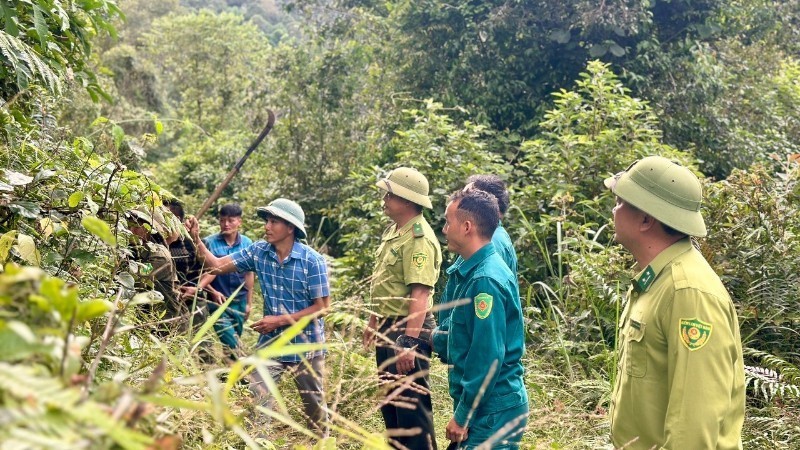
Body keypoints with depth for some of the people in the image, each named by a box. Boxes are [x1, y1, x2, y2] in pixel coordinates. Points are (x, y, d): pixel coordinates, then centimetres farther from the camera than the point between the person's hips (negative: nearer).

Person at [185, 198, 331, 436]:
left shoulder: (313, 261, -19)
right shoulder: (259, 251, -5)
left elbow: (322, 306, -17)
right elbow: (218, 265, -4)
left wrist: (280, 320, -21)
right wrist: (196, 239, -18)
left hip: (306, 343, -3)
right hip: (271, 341, 3)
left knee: (314, 403, 14)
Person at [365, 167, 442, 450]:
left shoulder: (418, 239, -21)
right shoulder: (394, 230, 10)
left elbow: (420, 294, -27)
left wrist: (409, 342, -31)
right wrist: (375, 321, 23)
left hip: (409, 330, -10)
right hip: (389, 327, 10)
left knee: (411, 403, -1)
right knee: (390, 400, 20)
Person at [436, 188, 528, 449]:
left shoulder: (485, 280, -22)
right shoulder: (473, 272, 9)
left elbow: (488, 358, -24)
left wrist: (463, 415, -18)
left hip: (491, 414, -9)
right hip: (490, 408, 9)